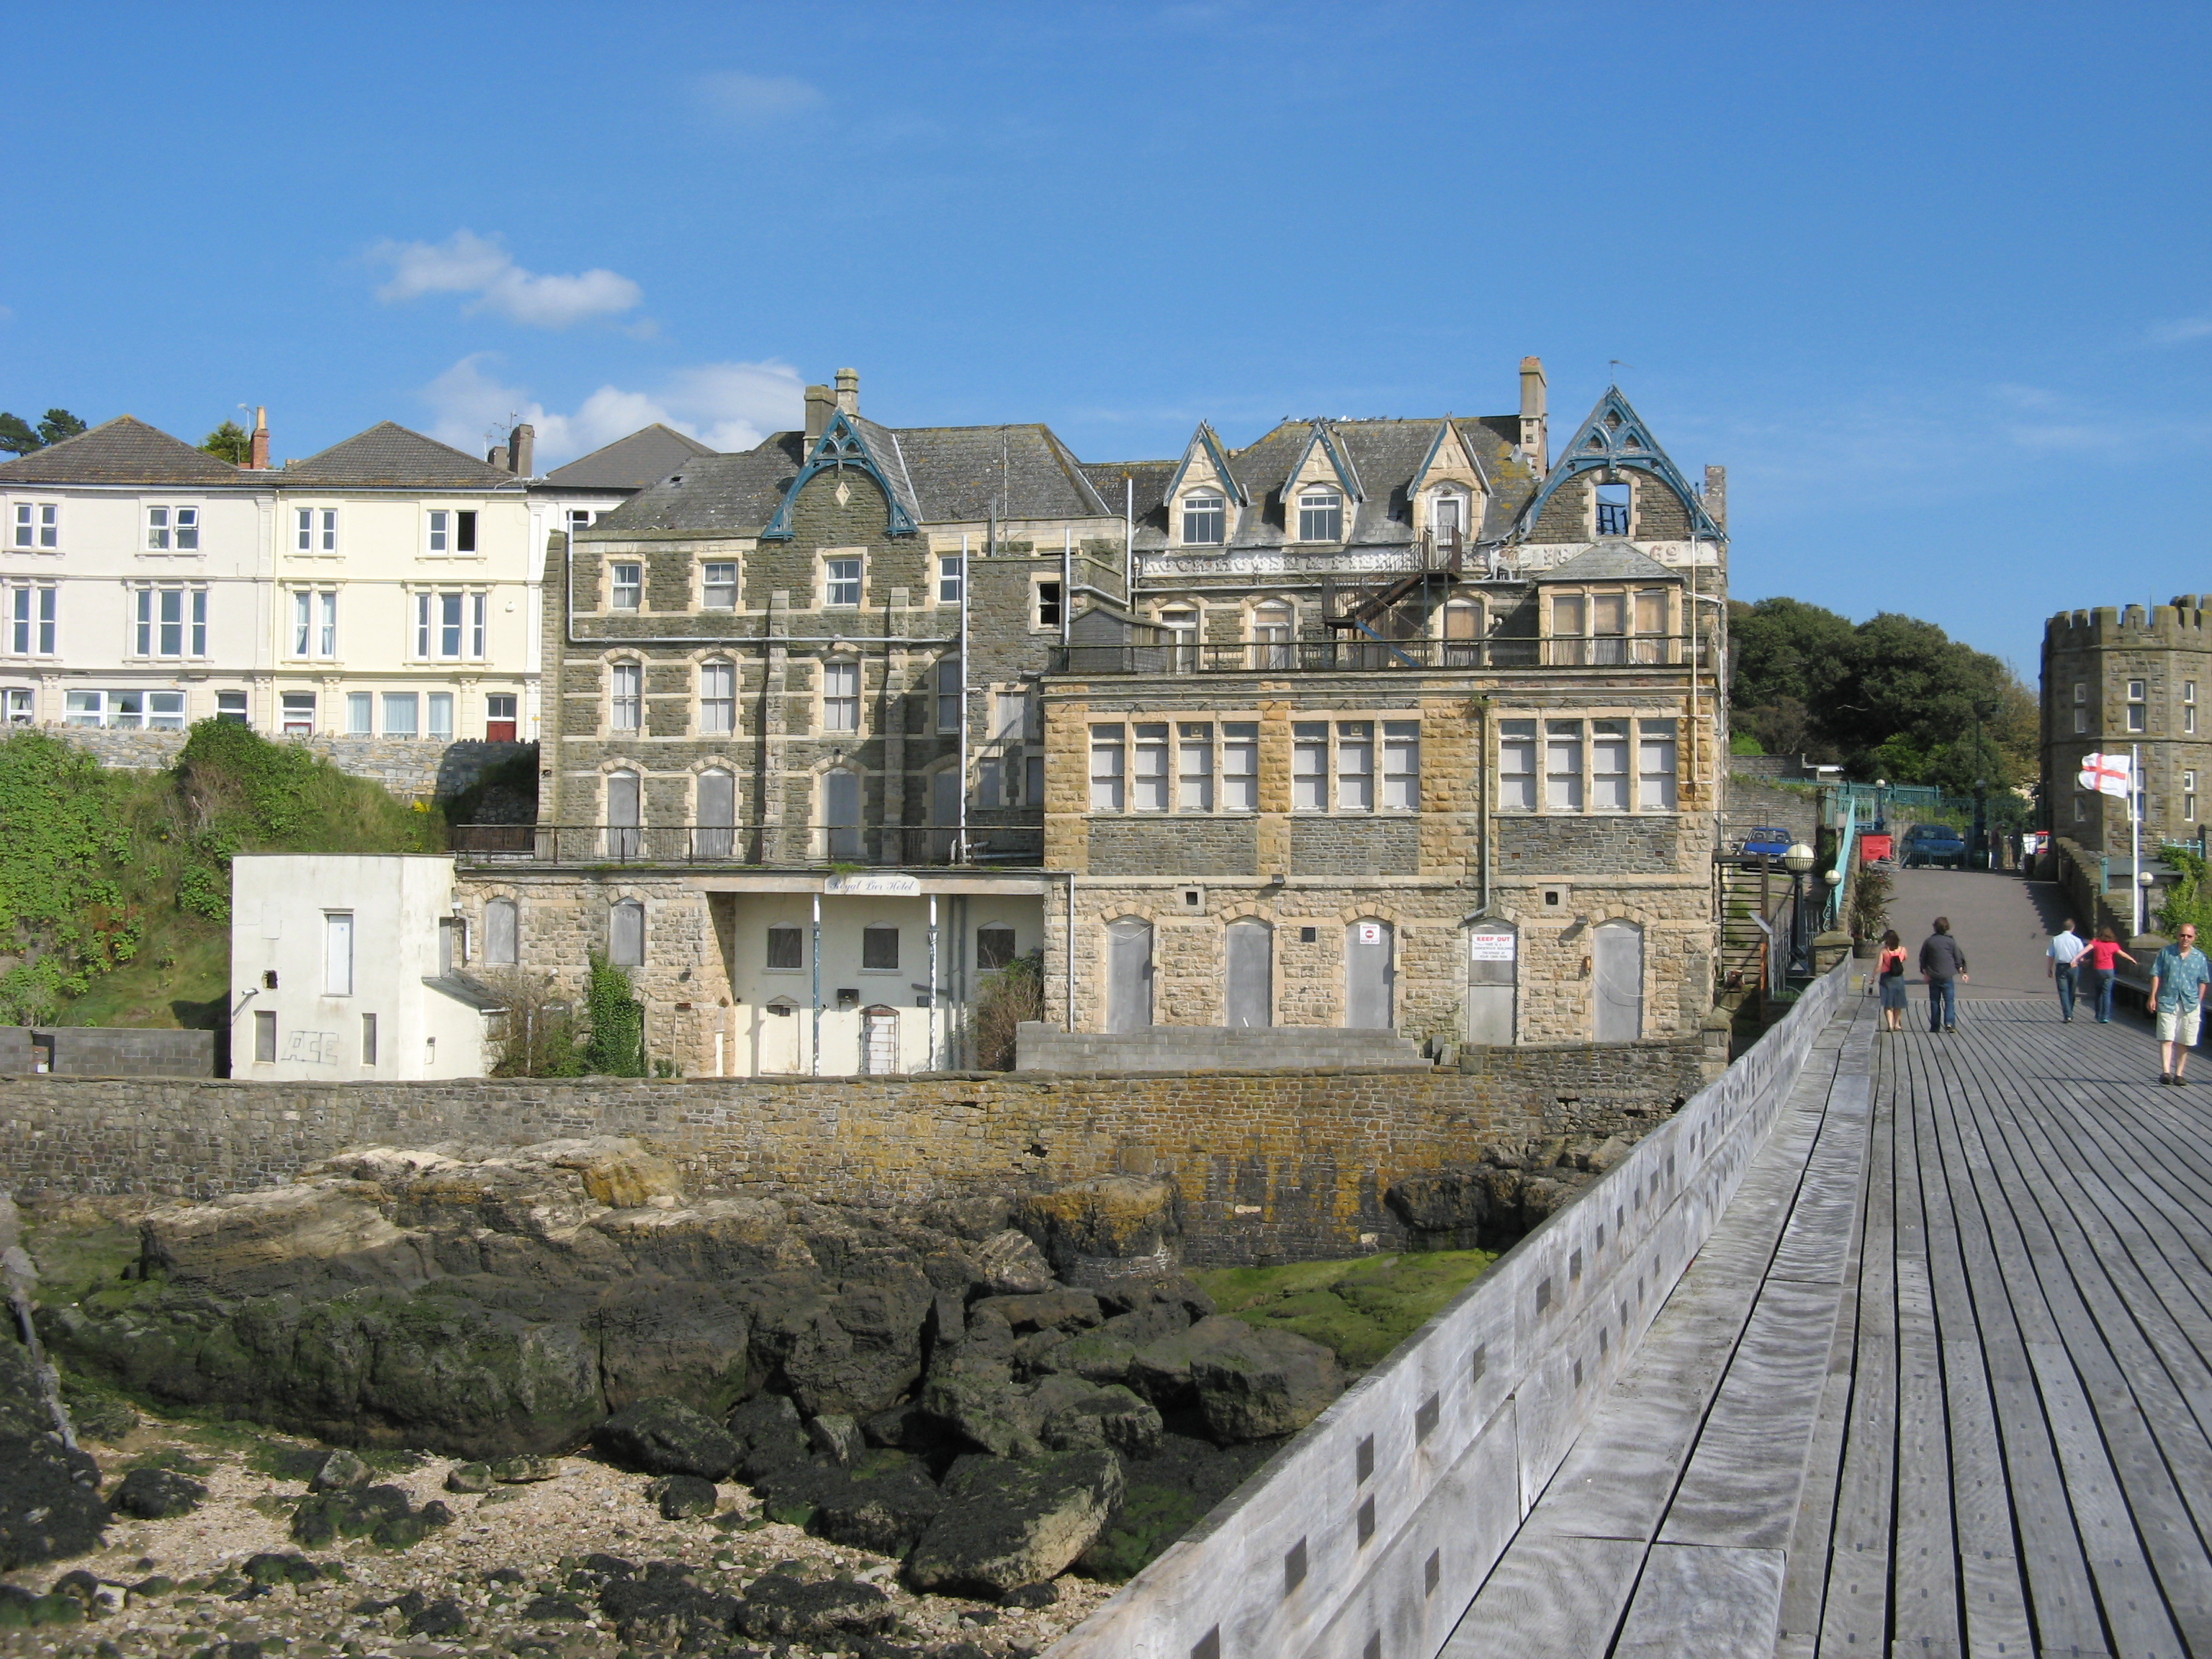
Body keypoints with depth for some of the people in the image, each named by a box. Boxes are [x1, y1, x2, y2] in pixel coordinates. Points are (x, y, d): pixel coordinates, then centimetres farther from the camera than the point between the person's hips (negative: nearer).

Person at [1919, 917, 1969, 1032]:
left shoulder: (1928, 942, 1)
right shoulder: (1951, 941, -2)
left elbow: (1923, 959, 6)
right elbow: (1958, 959, 4)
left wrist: (1925, 973, 17)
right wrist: (1962, 972, 15)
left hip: (1933, 977, 1)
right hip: (1947, 976, -1)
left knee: (1934, 1002, 8)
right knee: (1949, 1001, 1)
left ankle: (1935, 1026, 8)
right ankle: (1950, 1023, -15)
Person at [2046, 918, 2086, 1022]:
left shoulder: (2055, 939, 0)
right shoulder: (2077, 940, -4)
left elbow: (2051, 956, 1)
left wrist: (2050, 969, 10)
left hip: (2060, 968, 0)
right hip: (2073, 967, 0)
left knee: (2063, 991, -1)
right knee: (2071, 992, 13)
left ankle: (2067, 1016, -12)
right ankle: (2070, 1015, 20)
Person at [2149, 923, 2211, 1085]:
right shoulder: (2166, 953, 2)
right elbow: (2156, 975, 3)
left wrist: (2199, 1002, 6)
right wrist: (2153, 997, -3)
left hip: (2190, 1005, 2)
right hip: (2167, 1002, -2)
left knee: (2183, 1042, 6)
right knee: (2166, 1038, -11)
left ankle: (2178, 1074, 13)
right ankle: (2166, 1072, -18)